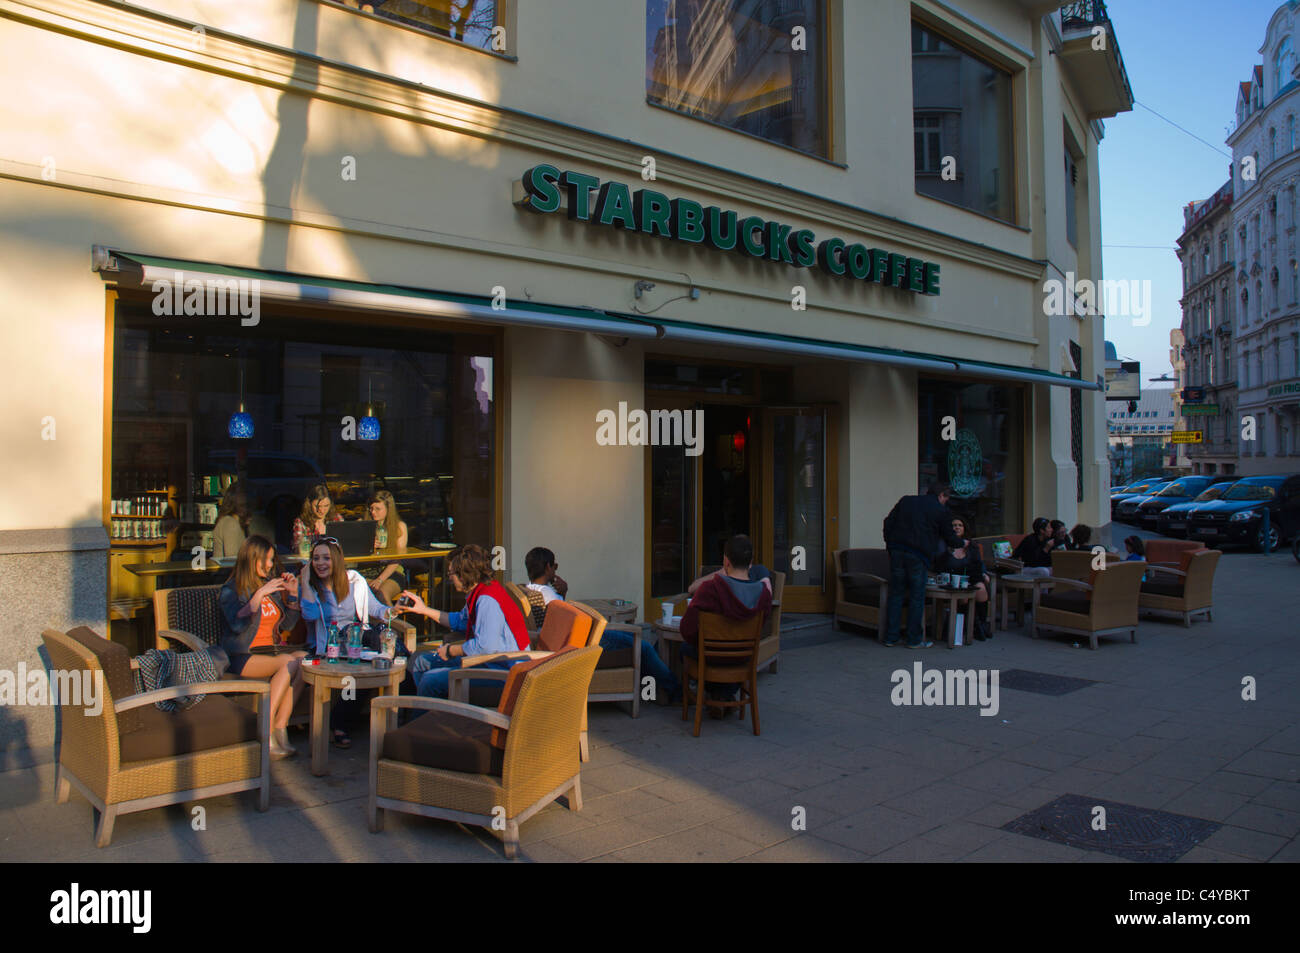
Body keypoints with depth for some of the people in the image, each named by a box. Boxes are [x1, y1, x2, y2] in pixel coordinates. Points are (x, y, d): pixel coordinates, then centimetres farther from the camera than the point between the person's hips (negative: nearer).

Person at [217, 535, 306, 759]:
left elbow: (287, 625, 19)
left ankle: (279, 728, -26)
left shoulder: (272, 585, 16)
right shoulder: (231, 590, 0)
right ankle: (266, 732, -25)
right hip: (242, 658, -5)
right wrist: (259, 595, -20)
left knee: (304, 658, -27)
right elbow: (237, 625, -18)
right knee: (289, 662, -31)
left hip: (270, 652, 5)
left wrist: (292, 595, 7)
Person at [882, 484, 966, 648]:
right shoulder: (941, 511, 4)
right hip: (918, 556, -4)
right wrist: (961, 544, 33)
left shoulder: (906, 501, 15)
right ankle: (915, 639, 8)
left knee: (895, 594, 9)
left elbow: (888, 522, 12)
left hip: (897, 552, 4)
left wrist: (890, 544, 16)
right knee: (917, 597, 4)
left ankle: (890, 637, 11)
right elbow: (949, 537, 13)